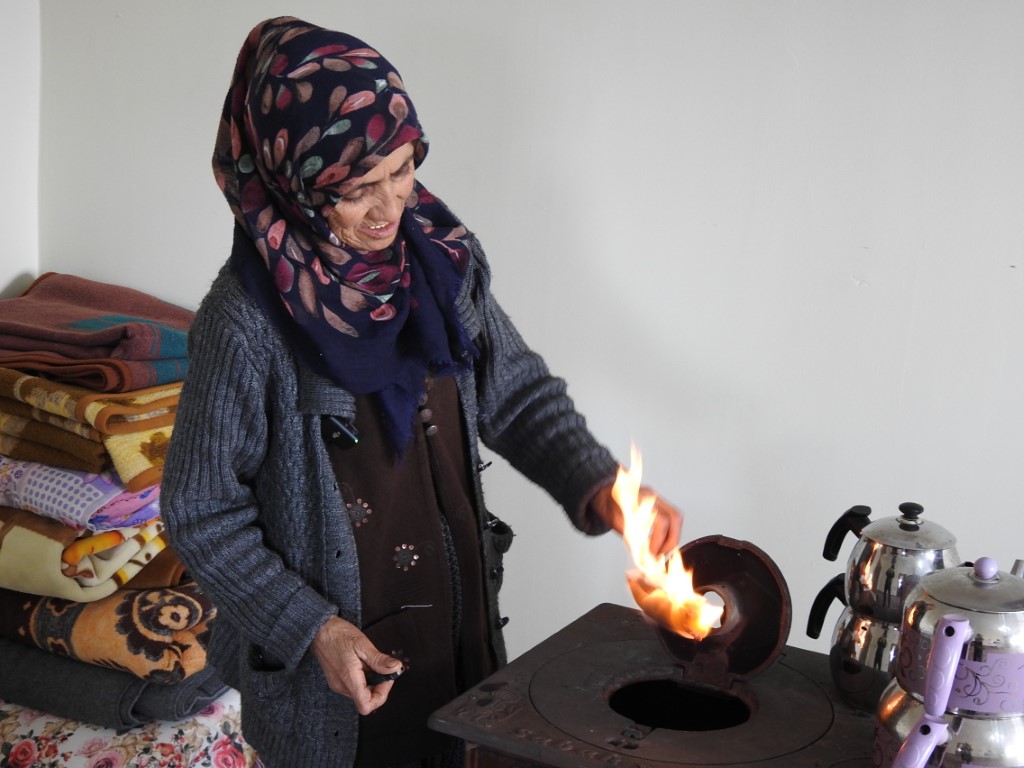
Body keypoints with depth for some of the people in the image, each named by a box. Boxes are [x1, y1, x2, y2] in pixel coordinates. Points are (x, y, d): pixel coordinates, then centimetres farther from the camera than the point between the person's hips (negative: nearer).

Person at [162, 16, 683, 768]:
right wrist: (309, 629, -18)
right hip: (332, 658, -4)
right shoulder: (249, 318, -21)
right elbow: (201, 513, -13)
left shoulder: (444, 257, -7)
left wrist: (595, 484, -12)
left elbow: (518, 393, 3)